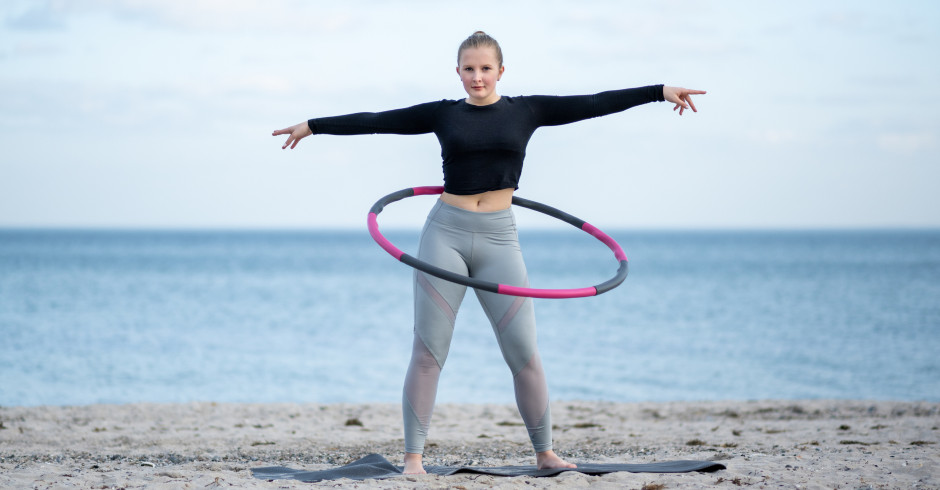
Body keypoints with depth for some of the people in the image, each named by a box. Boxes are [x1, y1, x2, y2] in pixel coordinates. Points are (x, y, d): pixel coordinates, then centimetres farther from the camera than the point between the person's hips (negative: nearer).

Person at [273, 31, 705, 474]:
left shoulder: (525, 111, 7)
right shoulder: (443, 114, 7)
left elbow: (593, 104, 3)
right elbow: (376, 121, 9)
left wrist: (659, 91, -1)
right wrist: (314, 125, 10)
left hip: (498, 239, 0)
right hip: (445, 234, 0)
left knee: (524, 353, -2)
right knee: (428, 351, -2)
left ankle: (545, 453, 11)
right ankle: (413, 457, 2)